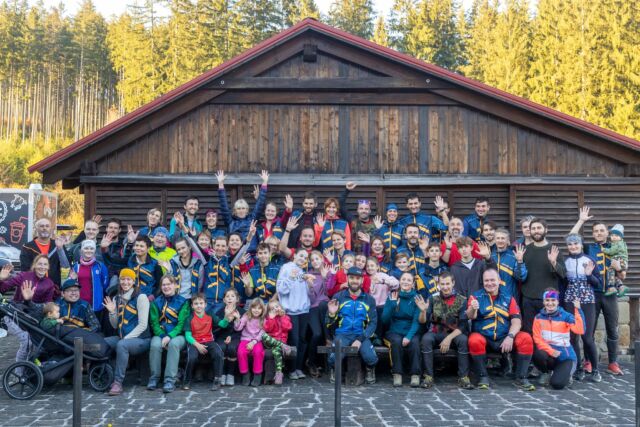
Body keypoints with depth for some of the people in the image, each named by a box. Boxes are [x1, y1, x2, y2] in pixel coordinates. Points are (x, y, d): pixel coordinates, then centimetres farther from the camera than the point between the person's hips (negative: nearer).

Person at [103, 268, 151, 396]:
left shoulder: (141, 297, -6)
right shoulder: (117, 299, 13)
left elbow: (143, 325, -11)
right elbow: (115, 326, 15)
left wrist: (126, 338, -16)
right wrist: (112, 312, -3)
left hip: (141, 339, -6)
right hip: (122, 337, 6)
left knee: (121, 345, -34)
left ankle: (118, 383, -27)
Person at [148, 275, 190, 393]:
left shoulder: (183, 302, 3)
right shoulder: (156, 302, 11)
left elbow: (182, 323, -6)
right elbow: (154, 323, 2)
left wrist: (170, 336, -21)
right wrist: (163, 337, -15)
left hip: (177, 335, -2)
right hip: (160, 334, 2)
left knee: (174, 344, -36)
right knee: (155, 344, -32)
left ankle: (170, 380, -33)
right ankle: (154, 378, -16)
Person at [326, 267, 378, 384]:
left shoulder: (369, 299, 8)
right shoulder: (338, 297, 5)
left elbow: (373, 323, 2)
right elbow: (329, 324, 6)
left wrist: (360, 339, -12)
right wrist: (331, 314, -17)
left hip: (362, 335, 1)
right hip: (342, 334, -1)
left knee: (371, 358, -27)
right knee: (334, 357, -30)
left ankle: (370, 370, 11)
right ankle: (334, 370, 8)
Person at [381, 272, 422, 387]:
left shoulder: (416, 298, 2)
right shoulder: (392, 296, 4)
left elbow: (416, 321, -6)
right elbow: (384, 319, -3)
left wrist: (409, 336, -22)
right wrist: (392, 303, -15)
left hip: (411, 331, 0)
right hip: (394, 331, 0)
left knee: (414, 342, -32)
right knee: (397, 341, -32)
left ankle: (415, 375, -27)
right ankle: (397, 374, -26)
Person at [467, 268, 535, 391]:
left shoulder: (508, 298, 9)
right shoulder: (476, 296, 2)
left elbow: (516, 321, -1)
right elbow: (471, 317, -16)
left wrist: (510, 337, -20)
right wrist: (472, 309, -40)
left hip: (504, 338, 2)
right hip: (483, 337, -2)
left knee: (526, 339, -21)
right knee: (474, 341, -33)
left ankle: (521, 378, -9)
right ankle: (483, 377, -14)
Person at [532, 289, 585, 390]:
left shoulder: (566, 316, -3)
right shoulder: (539, 317, 1)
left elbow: (580, 330, -20)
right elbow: (537, 338, -5)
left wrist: (578, 310, -26)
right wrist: (551, 351, -19)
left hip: (565, 356, -2)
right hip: (547, 352, 2)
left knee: (557, 384, -23)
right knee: (537, 355, -35)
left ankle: (566, 374, 17)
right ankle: (547, 372, 2)